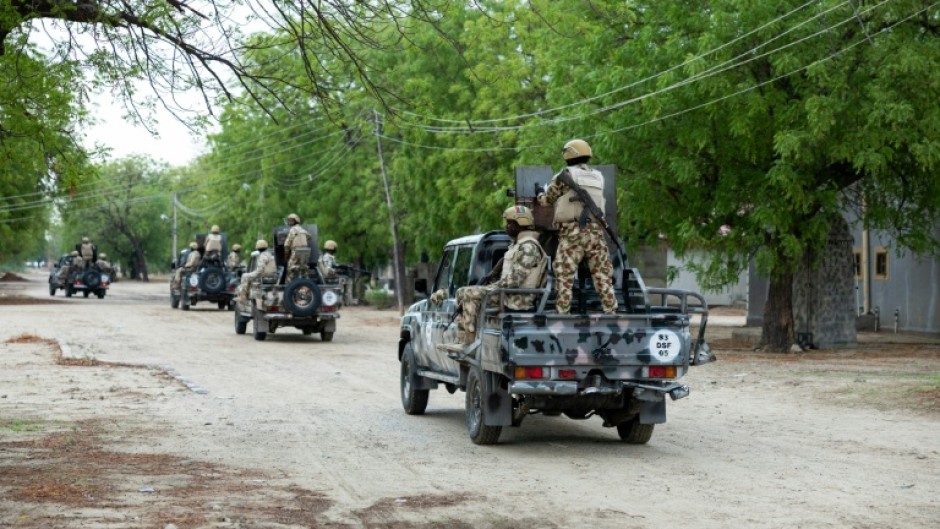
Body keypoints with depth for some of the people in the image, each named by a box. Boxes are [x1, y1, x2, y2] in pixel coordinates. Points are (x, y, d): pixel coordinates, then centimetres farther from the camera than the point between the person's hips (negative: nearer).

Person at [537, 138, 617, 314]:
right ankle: (610, 311, 7)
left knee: (564, 276, -1)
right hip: (596, 231, 4)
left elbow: (547, 200, 9)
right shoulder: (598, 177, 14)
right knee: (603, 275, 8)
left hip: (573, 232, -4)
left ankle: (562, 312, -5)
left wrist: (540, 196, 34)